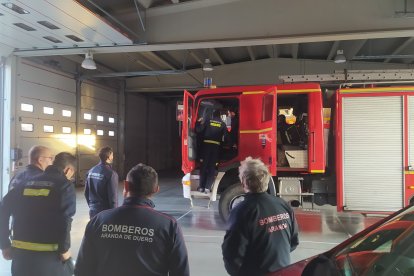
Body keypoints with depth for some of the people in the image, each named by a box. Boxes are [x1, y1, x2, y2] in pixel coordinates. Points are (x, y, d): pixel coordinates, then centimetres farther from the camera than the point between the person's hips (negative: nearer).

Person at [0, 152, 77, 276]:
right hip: (48, 254, -5)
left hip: (20, 252, 5)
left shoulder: (27, 183, 11)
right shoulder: (65, 186, -6)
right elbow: (64, 220, -19)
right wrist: (64, 249, -8)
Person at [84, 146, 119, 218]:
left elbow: (86, 192, 9)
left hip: (93, 210, 6)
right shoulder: (111, 174, -18)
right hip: (106, 212, -6)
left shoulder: (91, 171, 2)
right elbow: (113, 196, -18)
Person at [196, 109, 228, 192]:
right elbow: (225, 136, -1)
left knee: (204, 165, 7)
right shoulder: (222, 124, 6)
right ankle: (207, 187, 1)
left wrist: (200, 123, 14)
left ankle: (201, 187, 8)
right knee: (212, 166, 6)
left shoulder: (208, 121, 3)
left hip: (206, 144, 0)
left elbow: (199, 130, -3)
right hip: (216, 146, 0)